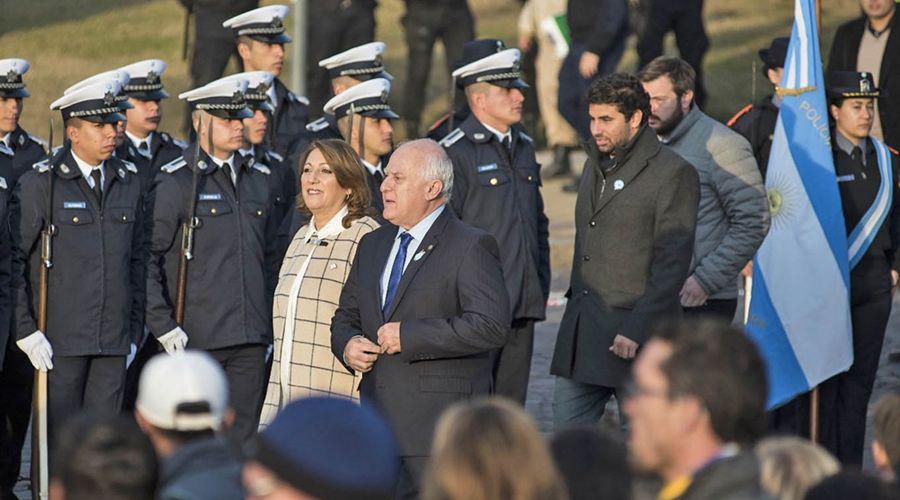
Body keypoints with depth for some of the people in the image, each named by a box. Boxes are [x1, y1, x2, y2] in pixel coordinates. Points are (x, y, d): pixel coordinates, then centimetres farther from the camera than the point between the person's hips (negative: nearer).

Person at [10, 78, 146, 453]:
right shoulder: (40, 183, -5)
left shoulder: (128, 182, 11)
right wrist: (24, 331, -10)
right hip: (59, 342, -4)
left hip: (114, 338, 4)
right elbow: (12, 260, -5)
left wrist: (134, 330, 13)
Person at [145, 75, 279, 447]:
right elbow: (146, 258, -8)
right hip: (196, 340, -5)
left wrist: (269, 323, 15)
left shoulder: (258, 181, 14)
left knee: (242, 440, 6)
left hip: (251, 340, 5)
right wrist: (162, 325, -13)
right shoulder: (175, 183, -5)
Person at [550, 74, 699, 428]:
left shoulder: (672, 173, -10)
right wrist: (578, 296, 14)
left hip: (634, 325, -8)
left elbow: (672, 263, -14)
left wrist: (636, 328, -18)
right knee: (567, 429, 4)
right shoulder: (596, 164, 16)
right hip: (582, 328, 8)